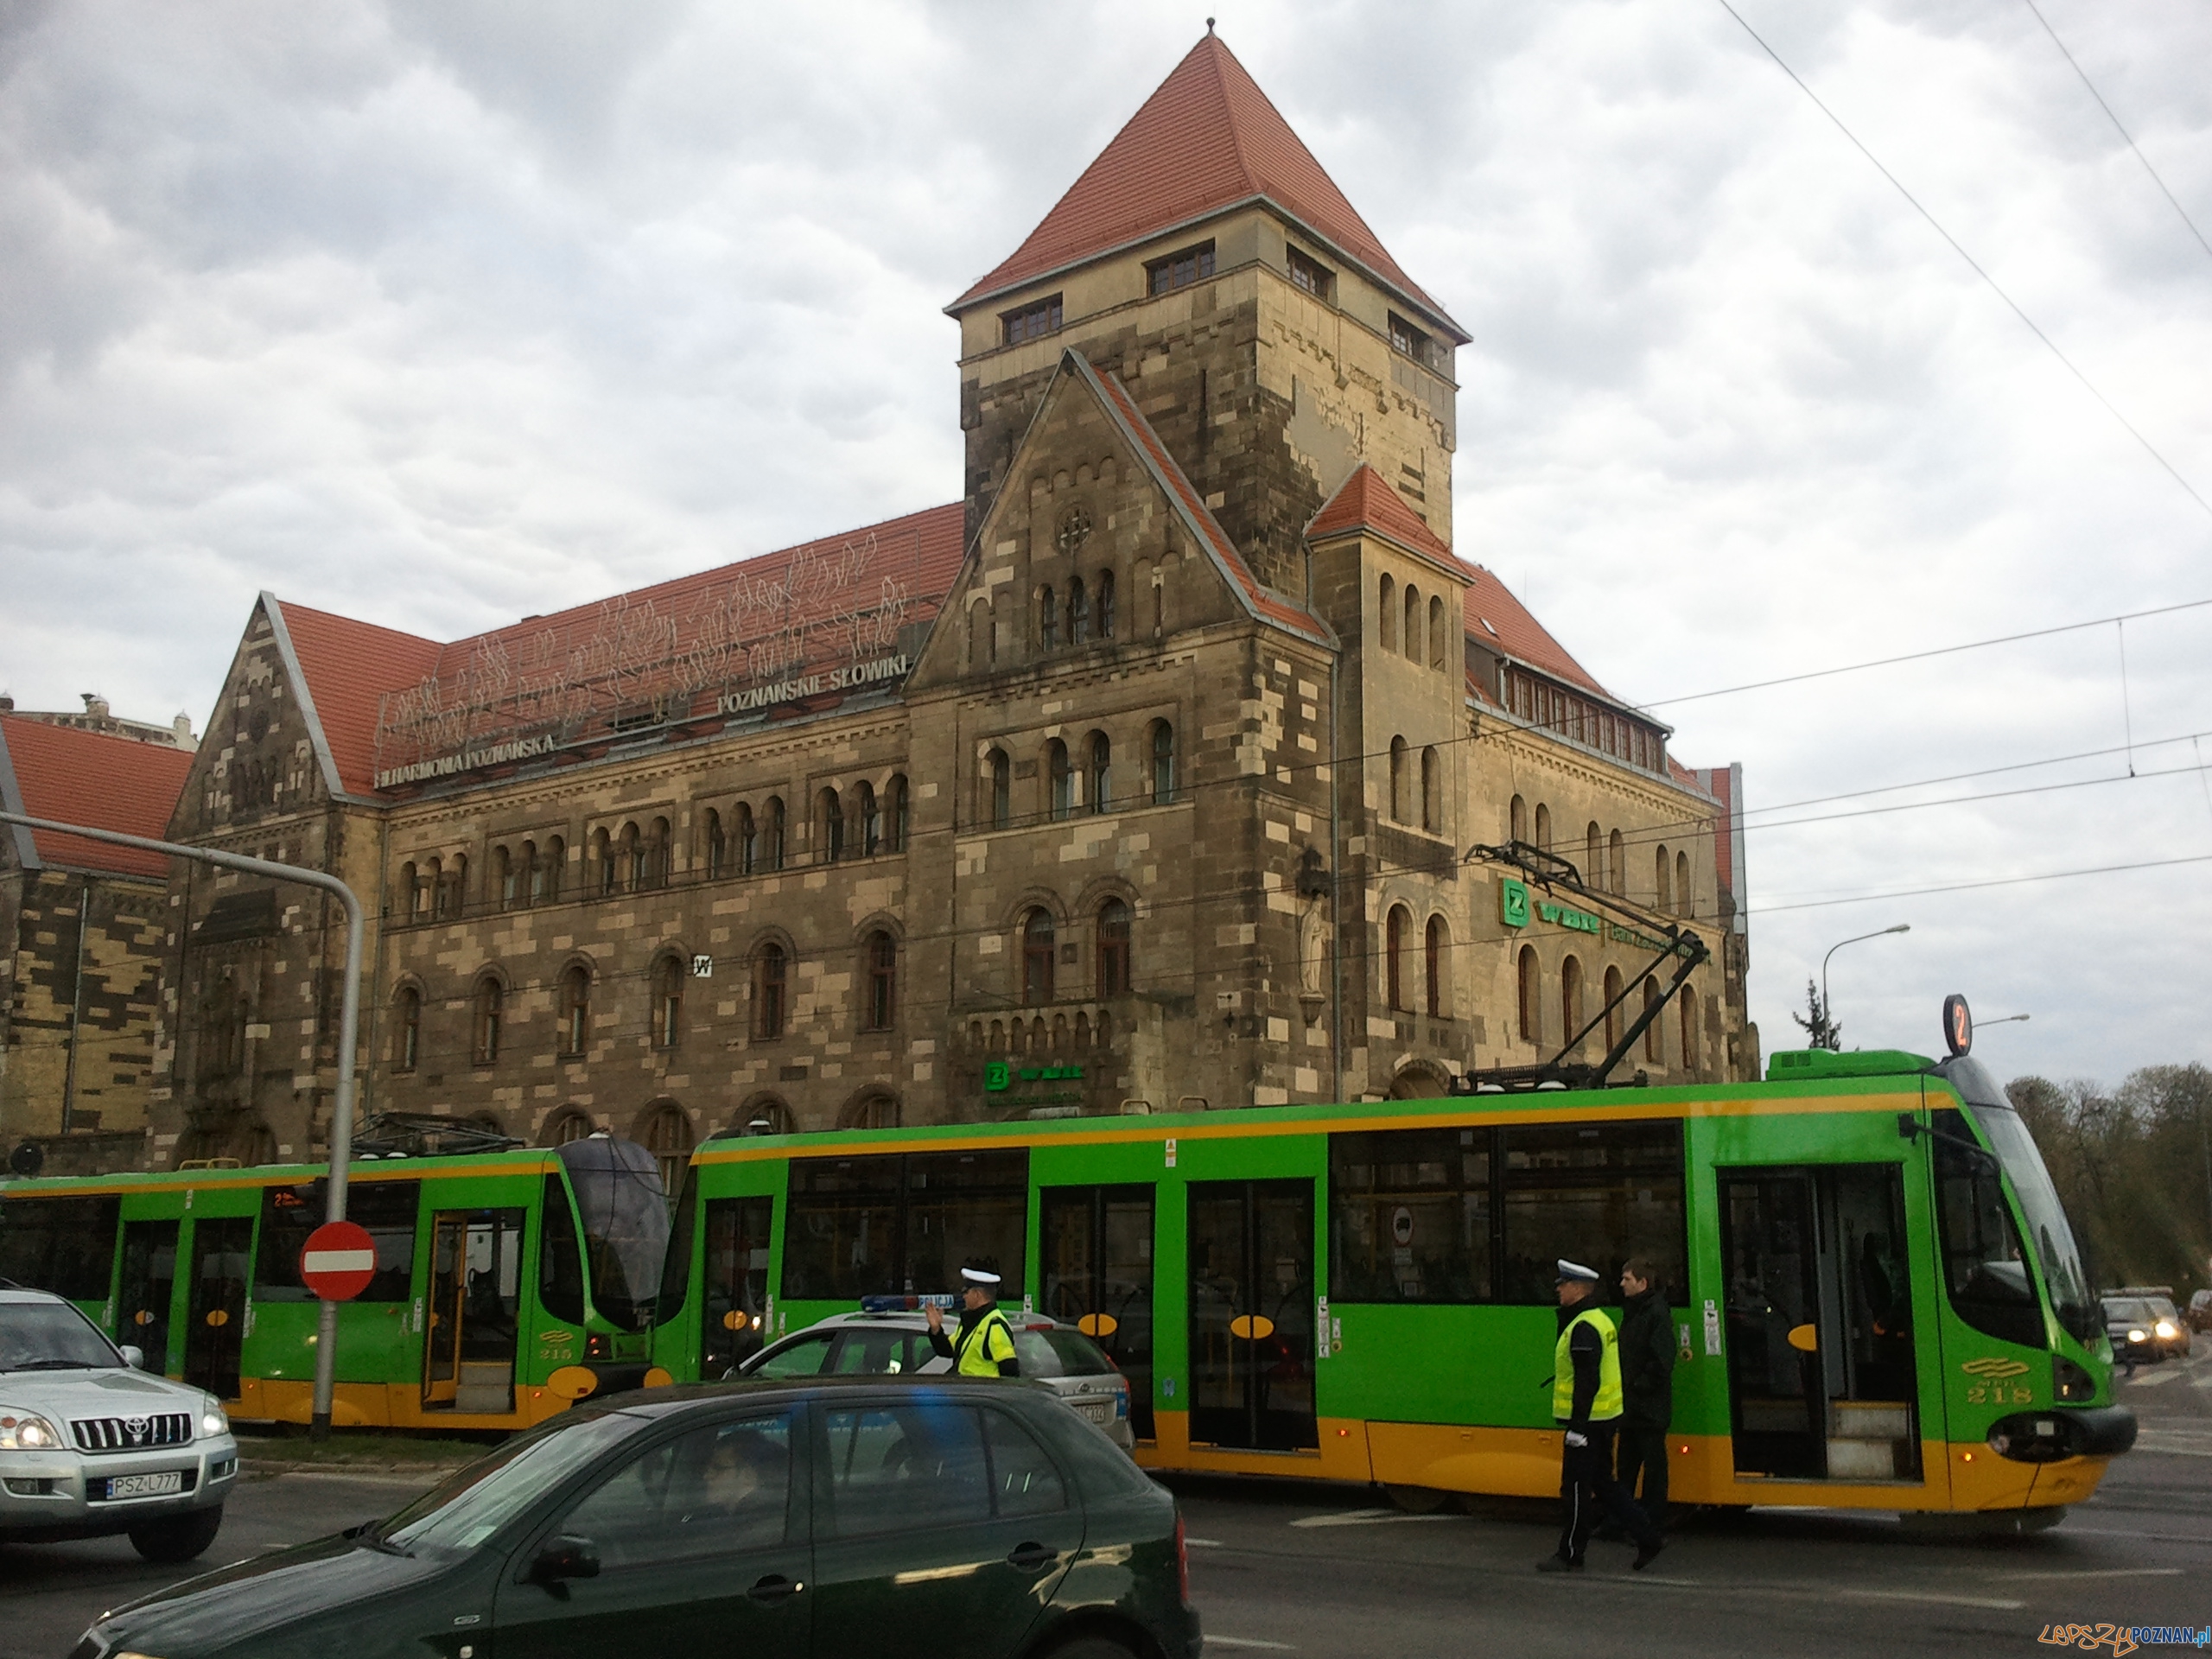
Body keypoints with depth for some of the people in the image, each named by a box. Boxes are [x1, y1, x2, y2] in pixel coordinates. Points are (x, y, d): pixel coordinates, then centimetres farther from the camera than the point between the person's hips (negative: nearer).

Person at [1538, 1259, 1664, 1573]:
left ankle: (1570, 1555, 7)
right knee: (1603, 1484, 16)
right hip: (1605, 1417, 10)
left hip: (1588, 1420, -10)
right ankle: (1647, 1539, 16)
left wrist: (1577, 1426, -23)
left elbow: (1587, 1381, -24)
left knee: (1576, 1489, -1)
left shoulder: (1583, 1328, -19)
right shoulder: (1600, 1320, 14)